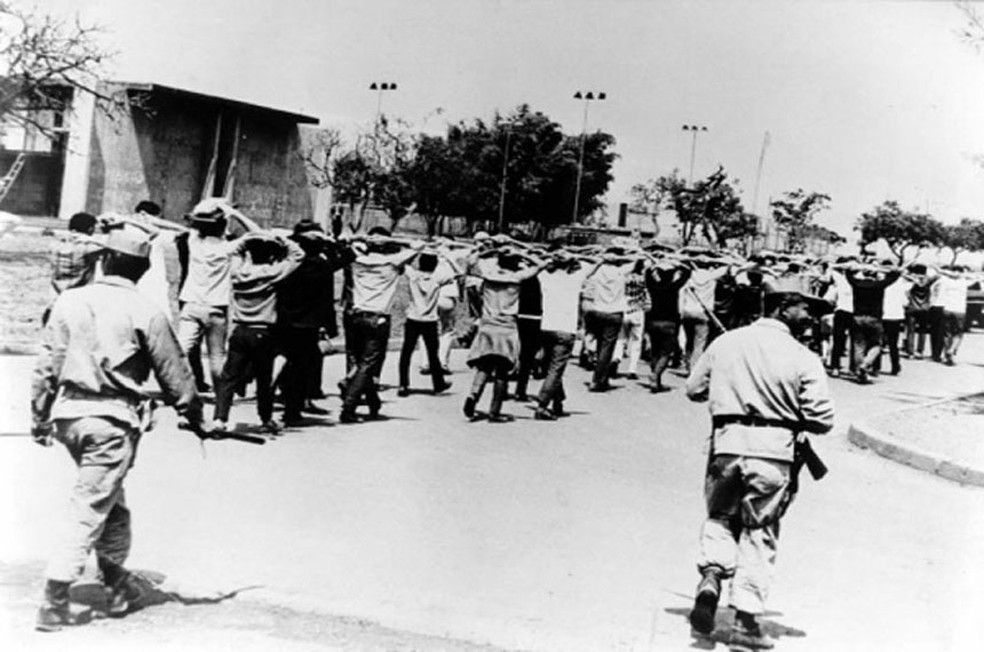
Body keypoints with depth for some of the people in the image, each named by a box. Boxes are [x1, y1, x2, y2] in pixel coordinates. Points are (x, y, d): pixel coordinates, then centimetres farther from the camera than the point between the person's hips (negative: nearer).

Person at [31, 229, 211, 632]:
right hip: (113, 420, -5)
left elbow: (47, 364, 5)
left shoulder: (70, 300, 3)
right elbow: (174, 374, 0)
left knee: (110, 499, 22)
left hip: (69, 414, 5)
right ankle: (54, 602, -3)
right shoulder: (145, 313, -6)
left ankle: (118, 585, 31)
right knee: (91, 511, 1)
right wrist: (195, 417, 14)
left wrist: (40, 416, 14)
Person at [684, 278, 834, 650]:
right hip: (773, 452, -2)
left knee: (721, 517, 24)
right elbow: (822, 421, -6)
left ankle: (711, 573, -2)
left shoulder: (725, 343, 5)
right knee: (759, 535, 9)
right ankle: (746, 620, 10)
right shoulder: (803, 359, -5)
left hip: (726, 444, 2)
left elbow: (694, 389, 14)